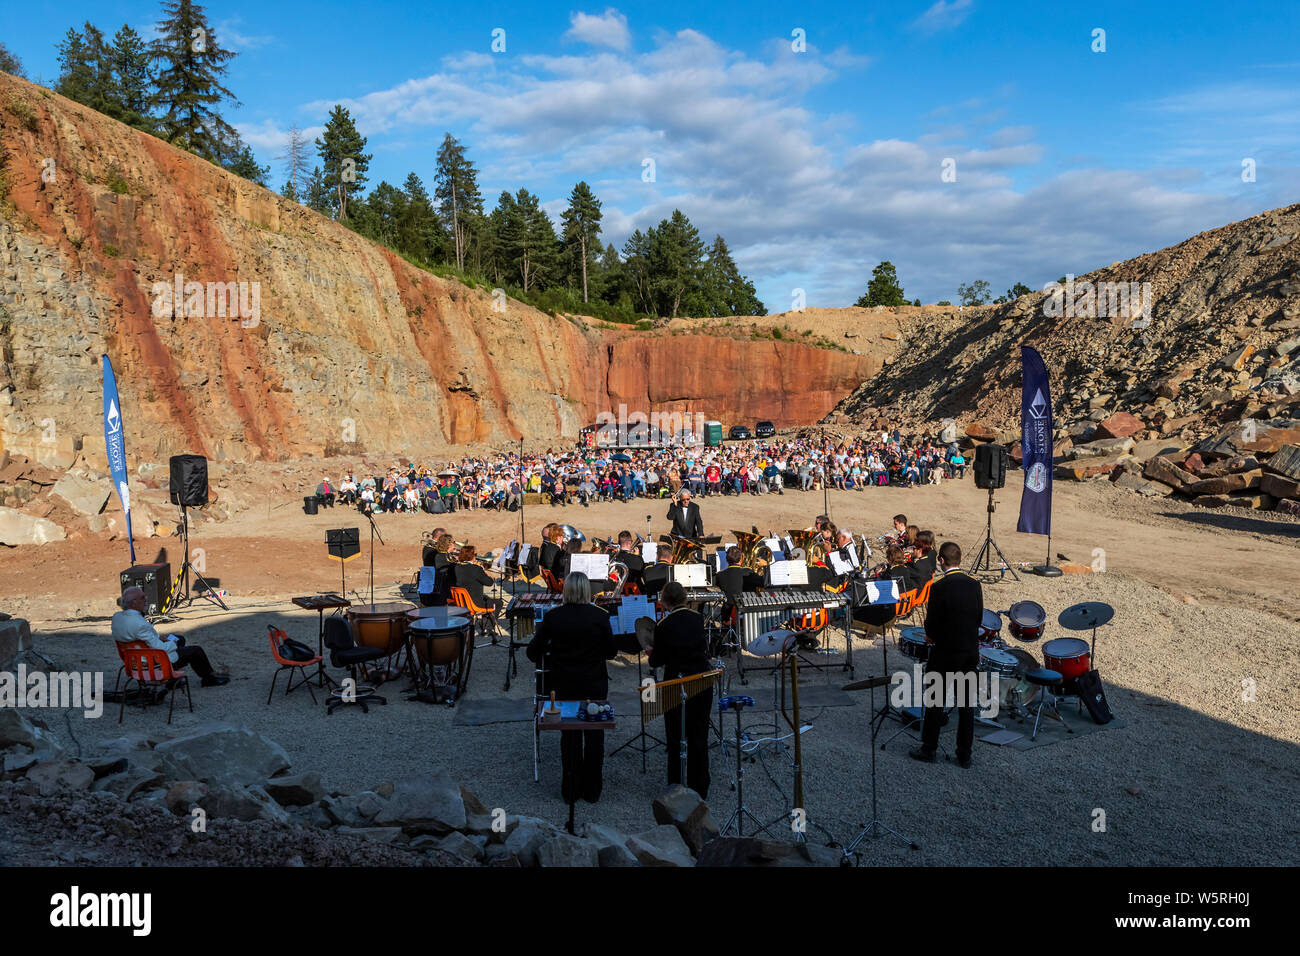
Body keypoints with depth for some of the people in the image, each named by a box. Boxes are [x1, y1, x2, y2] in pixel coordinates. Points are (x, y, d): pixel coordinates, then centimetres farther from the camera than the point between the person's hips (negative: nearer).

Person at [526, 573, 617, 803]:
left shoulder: (552, 616, -8)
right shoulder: (600, 616, -10)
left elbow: (533, 650, -5)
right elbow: (611, 652, -4)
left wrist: (544, 659, 17)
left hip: (564, 685, 1)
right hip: (595, 685, -1)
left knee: (569, 737, 12)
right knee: (594, 737, 11)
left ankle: (570, 792, 18)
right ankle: (592, 791, 18)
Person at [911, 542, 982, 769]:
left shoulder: (939, 587, -18)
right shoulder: (974, 585, -1)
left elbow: (932, 624, -15)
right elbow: (979, 618, 6)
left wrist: (931, 636, 6)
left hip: (945, 653, -5)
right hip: (971, 653, 5)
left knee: (935, 703, 9)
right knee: (967, 705, 12)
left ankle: (928, 749, 20)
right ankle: (964, 756, 18)